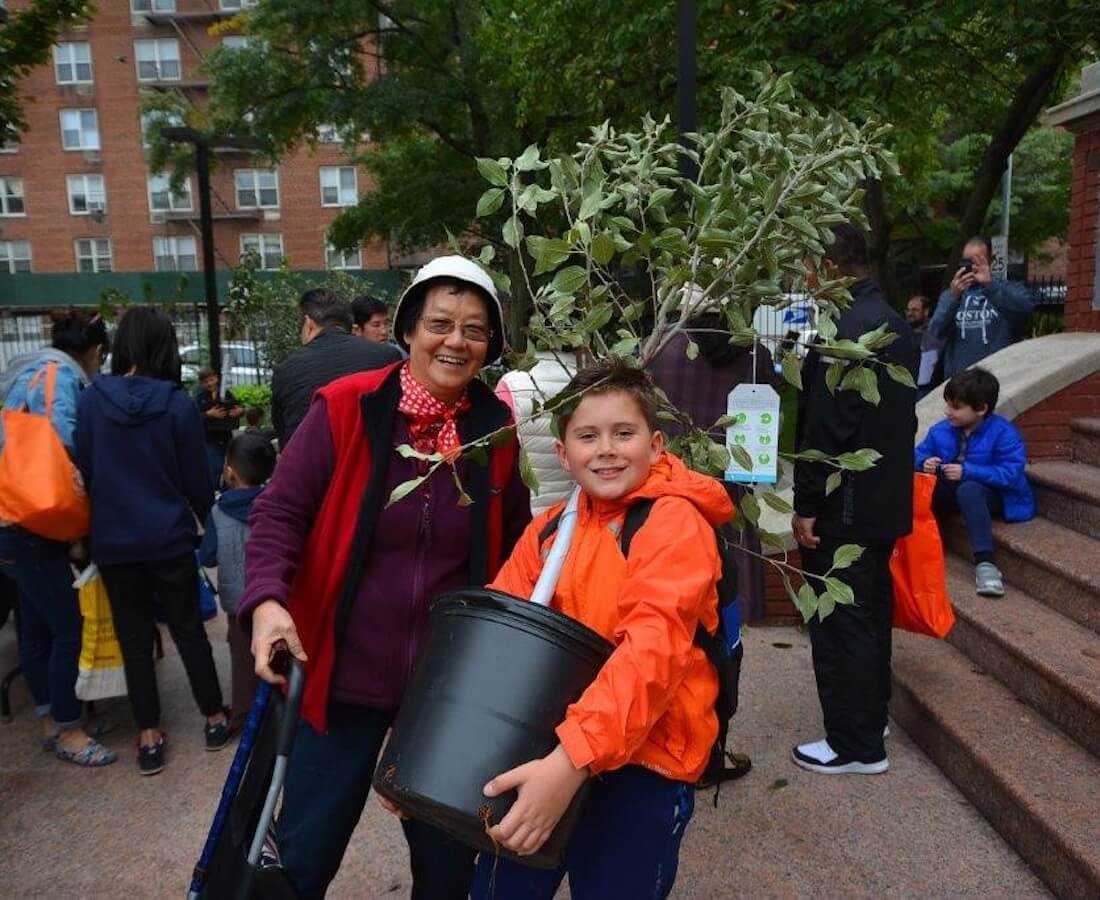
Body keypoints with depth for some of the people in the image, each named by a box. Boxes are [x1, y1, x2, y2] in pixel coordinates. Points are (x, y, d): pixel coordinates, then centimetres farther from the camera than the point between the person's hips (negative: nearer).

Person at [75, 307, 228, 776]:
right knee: (188, 628, 13)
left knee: (134, 636, 12)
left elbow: (82, 469, 2)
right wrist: (213, 523, 12)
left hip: (112, 538, 2)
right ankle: (214, 718, 24)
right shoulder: (178, 404, -11)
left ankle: (149, 736, 20)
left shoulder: (91, 399, -6)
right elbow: (196, 477, -4)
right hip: (168, 536, -1)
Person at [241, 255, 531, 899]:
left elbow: (516, 548, 7)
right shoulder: (345, 409, -11)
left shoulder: (497, 430, -3)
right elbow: (280, 512, -8)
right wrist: (267, 600, -25)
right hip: (344, 673, -2)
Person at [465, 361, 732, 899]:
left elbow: (654, 648, -26)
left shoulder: (676, 523, -14)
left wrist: (573, 758, -36)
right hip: (544, 749, 6)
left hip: (642, 763, -5)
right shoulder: (550, 528, 5)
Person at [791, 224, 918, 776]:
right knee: (871, 614, 20)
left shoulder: (842, 331, -20)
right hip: (887, 498, 10)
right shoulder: (895, 325, 10)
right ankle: (871, 717, 35)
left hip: (846, 506, -10)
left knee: (840, 624, 2)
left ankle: (855, 745, 13)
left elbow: (824, 430, -23)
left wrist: (806, 505, -16)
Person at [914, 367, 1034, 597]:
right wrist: (925, 463, -18)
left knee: (968, 490, -39)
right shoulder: (940, 431, 0)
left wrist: (967, 472, -30)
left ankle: (985, 562, -46)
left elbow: (1011, 473, -23)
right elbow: (919, 454, 7)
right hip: (950, 493, 5)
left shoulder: (1003, 433, -15)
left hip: (991, 495, -5)